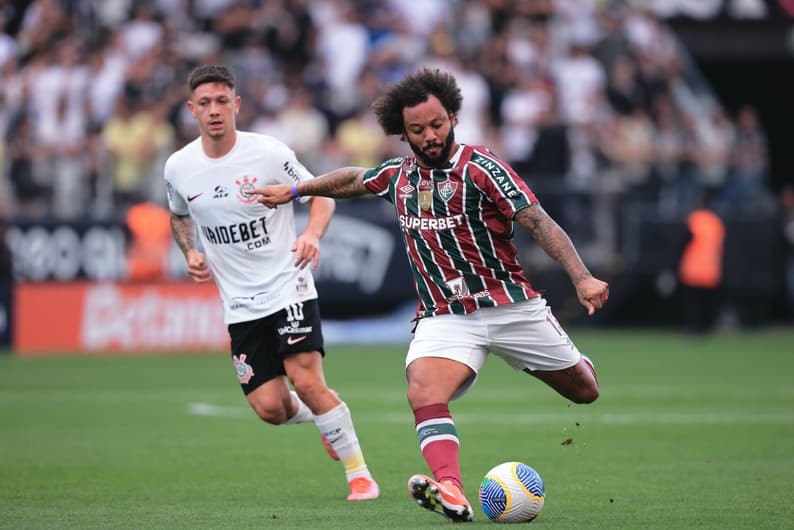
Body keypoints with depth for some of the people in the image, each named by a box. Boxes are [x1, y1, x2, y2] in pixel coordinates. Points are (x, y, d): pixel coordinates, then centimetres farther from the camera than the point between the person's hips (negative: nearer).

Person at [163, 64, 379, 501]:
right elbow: (179, 215, 22)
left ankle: (360, 475, -4)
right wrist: (190, 254, 3)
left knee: (307, 382, -19)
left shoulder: (268, 153, -10)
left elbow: (321, 195, 1)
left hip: (287, 286, -3)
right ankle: (326, 419, 32)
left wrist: (312, 235, -19)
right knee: (270, 409, -4)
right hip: (240, 304, 3)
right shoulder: (178, 168, 0)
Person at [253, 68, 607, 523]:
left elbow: (539, 221, -19)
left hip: (510, 306, -3)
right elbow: (352, 179, 28)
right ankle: (452, 494, -44)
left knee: (584, 391, 9)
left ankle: (578, 364, 49)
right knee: (425, 392, -28)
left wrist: (582, 278, -30)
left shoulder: (479, 168, -13)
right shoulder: (399, 176, 5)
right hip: (445, 317, 3)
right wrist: (295, 191, 34)